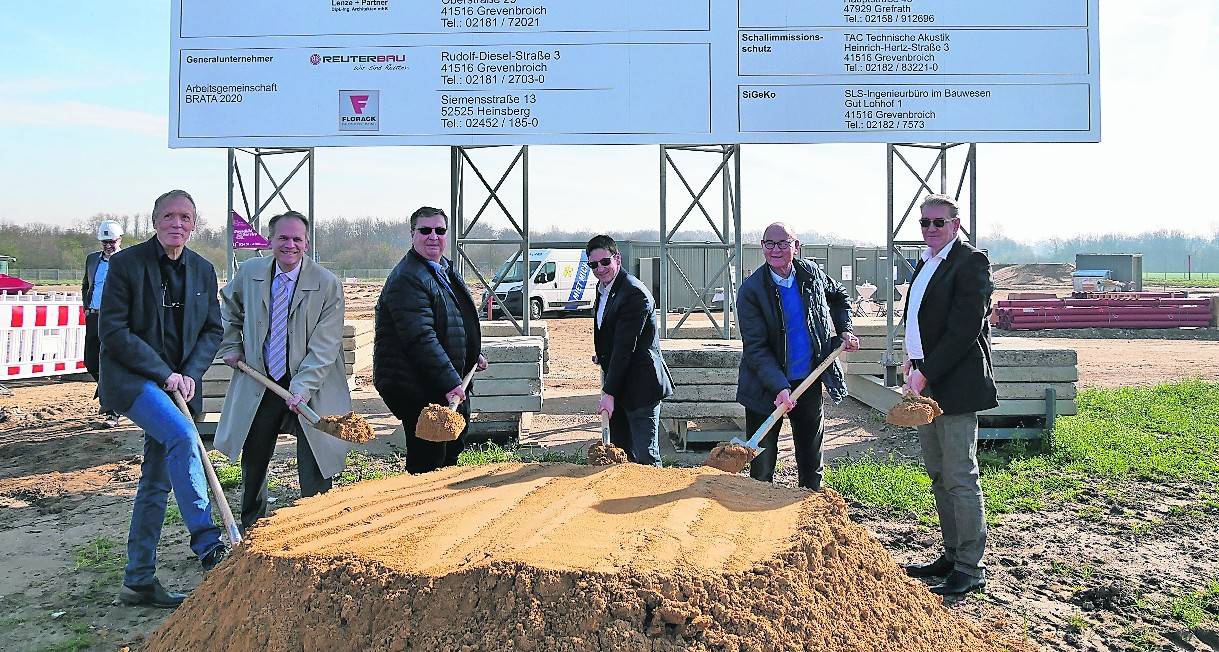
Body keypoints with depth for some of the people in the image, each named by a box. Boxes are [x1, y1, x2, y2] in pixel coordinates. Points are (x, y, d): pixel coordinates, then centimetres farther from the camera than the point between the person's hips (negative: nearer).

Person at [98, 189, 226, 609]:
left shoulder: (203, 270, 7)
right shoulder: (126, 263, -7)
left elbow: (213, 330, 11)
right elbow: (112, 330, -10)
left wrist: (191, 374, -5)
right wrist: (163, 373, -15)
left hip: (179, 383, 5)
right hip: (131, 378, -5)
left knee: (157, 482, 7)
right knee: (182, 436, -30)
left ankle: (139, 581, 16)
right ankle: (208, 545, -25)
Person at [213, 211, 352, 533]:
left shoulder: (327, 284, -14)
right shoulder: (249, 273, -2)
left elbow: (324, 346, -17)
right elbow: (229, 309, 21)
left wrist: (302, 387, -25)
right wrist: (231, 346, 11)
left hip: (310, 386, -4)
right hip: (259, 382, 4)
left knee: (314, 464, -1)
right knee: (254, 458, 16)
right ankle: (251, 526, 36)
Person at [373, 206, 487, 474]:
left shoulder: (446, 268, 12)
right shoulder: (407, 279, -20)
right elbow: (421, 339, -28)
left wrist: (474, 354, 25)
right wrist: (450, 383, -31)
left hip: (450, 383, 10)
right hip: (415, 385, -10)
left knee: (453, 448, 22)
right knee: (427, 462, -5)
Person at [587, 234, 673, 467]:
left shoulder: (635, 294, -19)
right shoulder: (603, 288, 11)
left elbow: (624, 348, -22)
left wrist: (609, 393, -22)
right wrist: (608, 388, 12)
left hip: (640, 386, -9)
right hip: (617, 383, 9)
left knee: (644, 457, -5)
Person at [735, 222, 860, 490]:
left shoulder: (812, 274, -2)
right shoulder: (751, 290, -15)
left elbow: (839, 296, 22)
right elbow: (755, 348, -20)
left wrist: (844, 330, 8)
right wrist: (779, 387, -30)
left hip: (809, 381, 4)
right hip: (767, 387, -4)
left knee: (811, 458, 17)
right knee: (762, 463, 4)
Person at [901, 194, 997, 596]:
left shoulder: (970, 262, -11)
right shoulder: (925, 264, 17)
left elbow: (964, 329, -19)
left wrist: (925, 373, -22)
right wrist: (913, 359, 11)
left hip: (955, 385, -9)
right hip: (927, 384, 10)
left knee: (960, 479, -4)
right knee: (940, 477, 17)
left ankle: (971, 569, 6)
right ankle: (952, 557, 29)